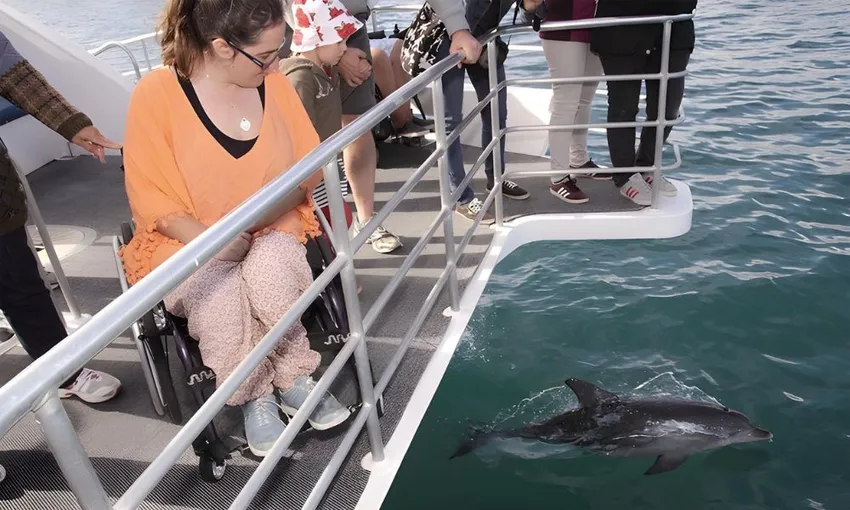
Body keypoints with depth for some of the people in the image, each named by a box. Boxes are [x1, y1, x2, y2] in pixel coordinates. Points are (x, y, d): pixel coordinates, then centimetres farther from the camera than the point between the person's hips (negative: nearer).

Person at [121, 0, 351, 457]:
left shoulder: (274, 84, -3)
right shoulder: (155, 93, -13)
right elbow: (150, 196, -9)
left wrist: (249, 223, -15)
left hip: (270, 232, 2)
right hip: (188, 243, -2)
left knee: (269, 276, -31)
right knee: (218, 295, -32)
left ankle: (292, 380, -5)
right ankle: (255, 396, -4)